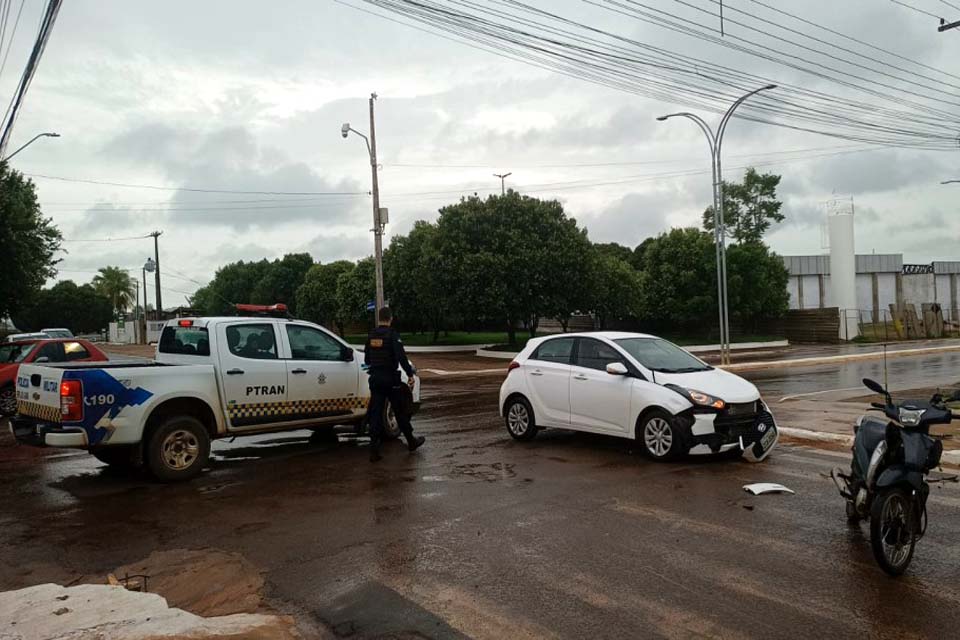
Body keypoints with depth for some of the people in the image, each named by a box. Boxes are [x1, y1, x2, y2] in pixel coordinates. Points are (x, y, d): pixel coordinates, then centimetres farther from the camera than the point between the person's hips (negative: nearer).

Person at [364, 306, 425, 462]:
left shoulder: (371, 336, 8)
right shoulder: (392, 335, -11)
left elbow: (366, 359, 17)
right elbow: (401, 357, -22)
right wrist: (410, 374, -18)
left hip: (375, 378, 5)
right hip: (390, 378, -5)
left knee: (375, 413, 4)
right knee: (400, 411, 9)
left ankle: (374, 450, -1)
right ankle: (411, 442, 24)